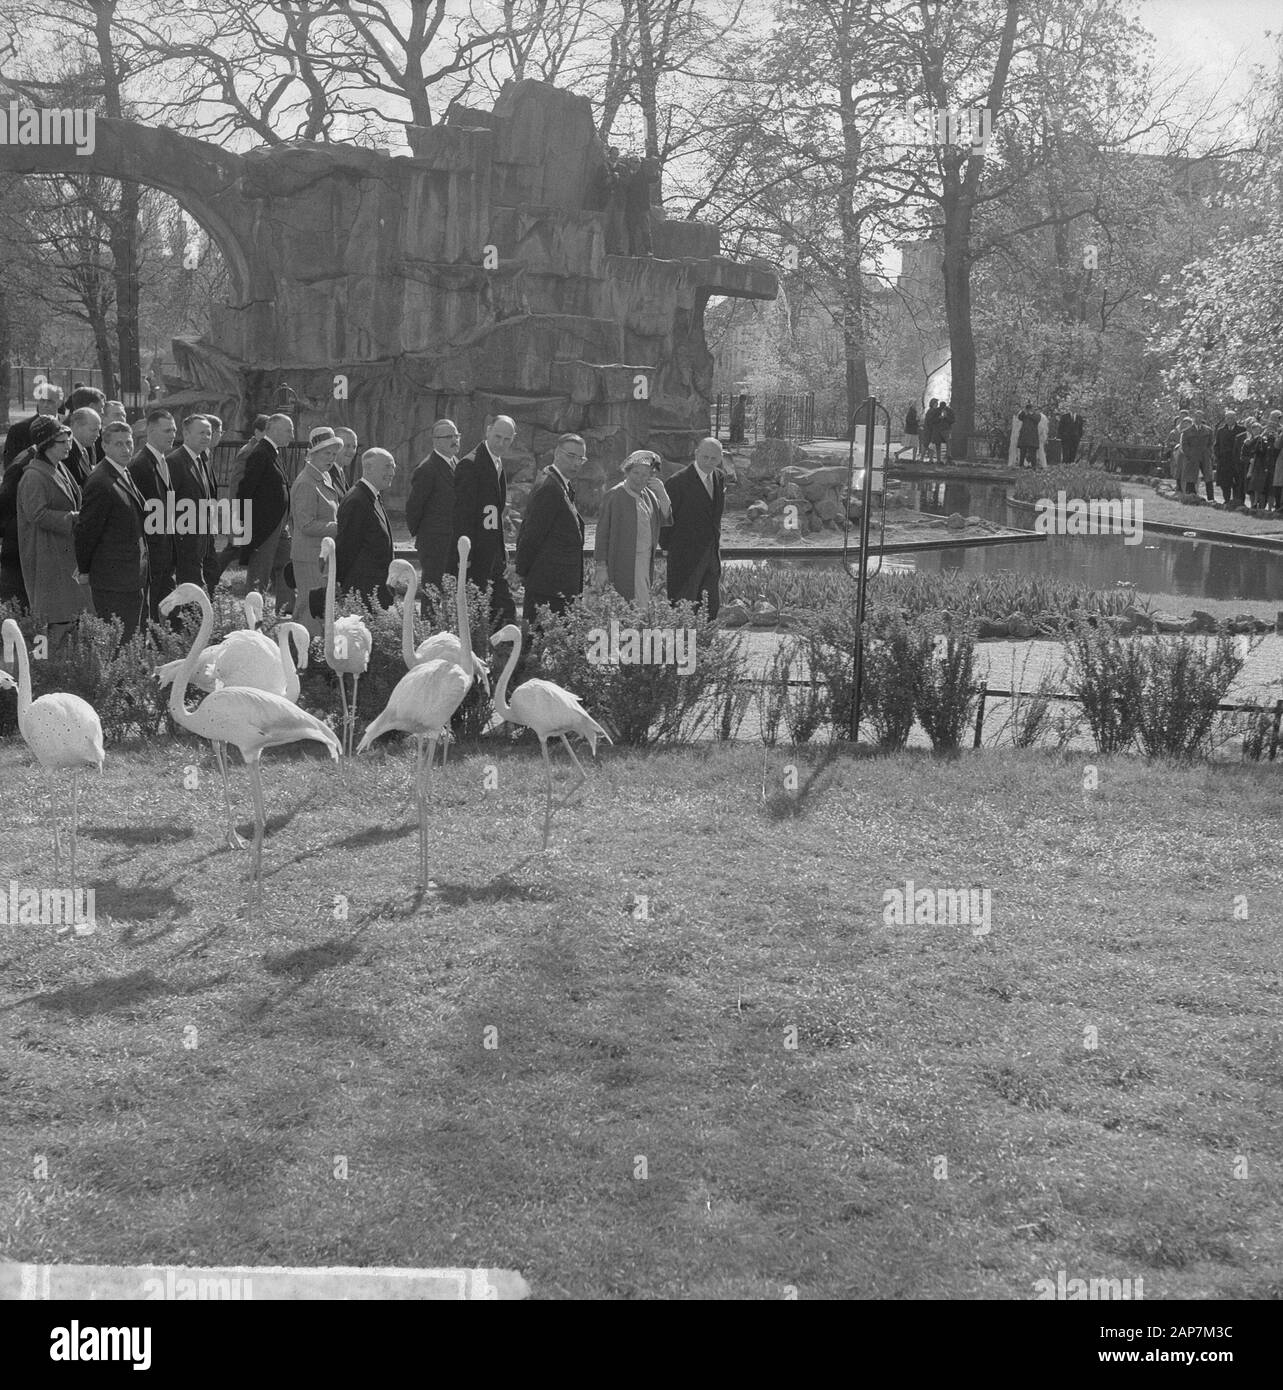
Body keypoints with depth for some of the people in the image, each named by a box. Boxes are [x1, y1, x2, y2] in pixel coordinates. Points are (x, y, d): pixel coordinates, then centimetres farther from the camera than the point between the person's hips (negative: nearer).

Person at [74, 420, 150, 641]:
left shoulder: (125, 475, 12)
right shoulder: (101, 482, -18)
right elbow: (86, 529, -14)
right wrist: (84, 570, -6)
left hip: (134, 577, 9)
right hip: (113, 581, -9)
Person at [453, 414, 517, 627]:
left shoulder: (498, 463, 16)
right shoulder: (470, 464, -14)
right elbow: (462, 512, -17)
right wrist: (465, 556, -20)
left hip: (494, 553, 9)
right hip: (476, 554, -9)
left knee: (506, 611, 7)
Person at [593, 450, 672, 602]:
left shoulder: (648, 494, 11)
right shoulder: (614, 496, -9)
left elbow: (666, 518, 7)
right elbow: (603, 533, -9)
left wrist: (662, 494, -8)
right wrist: (601, 567, -12)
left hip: (646, 562, 6)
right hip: (624, 564, -6)